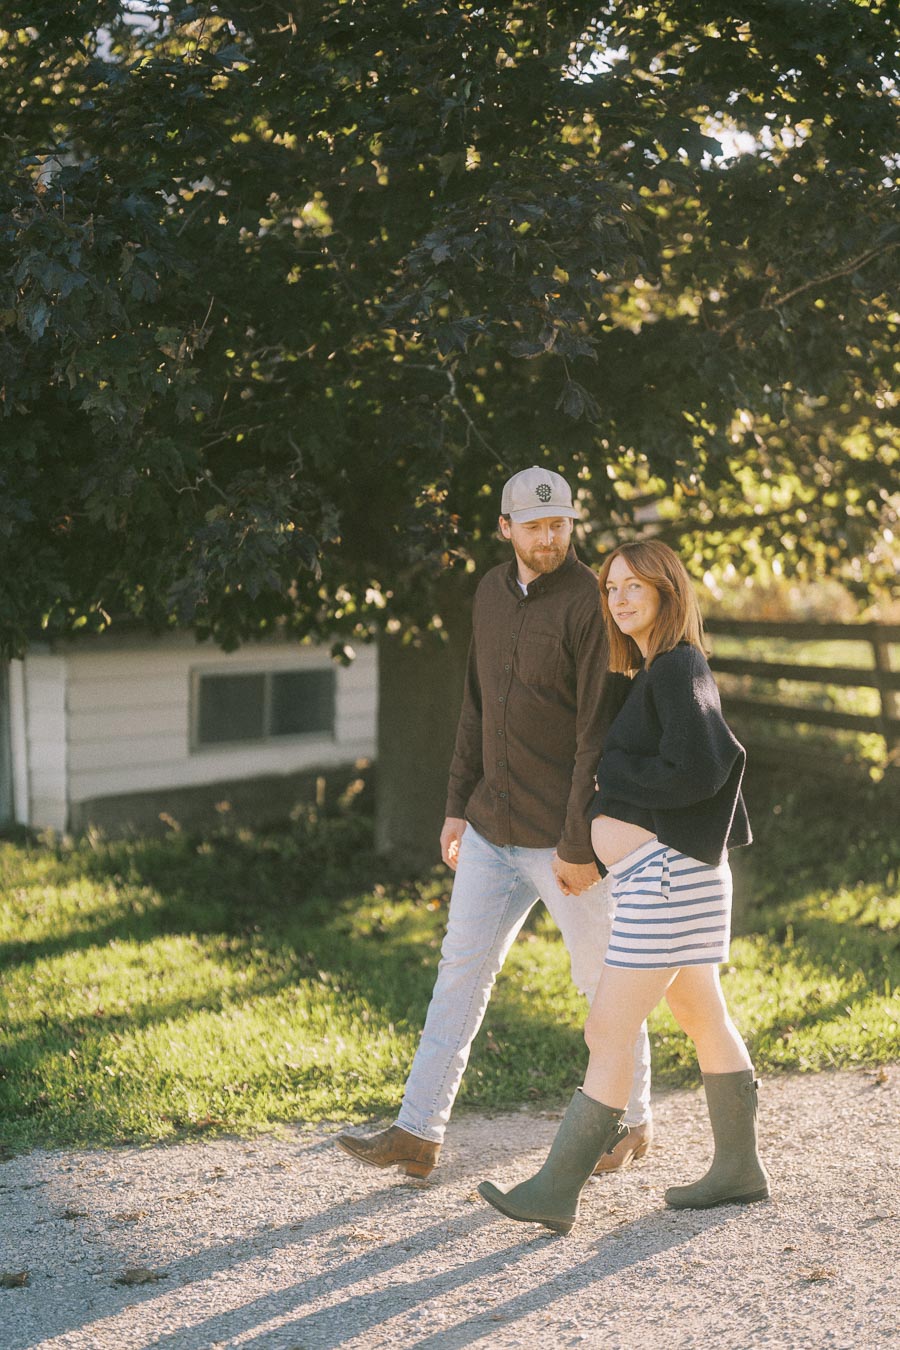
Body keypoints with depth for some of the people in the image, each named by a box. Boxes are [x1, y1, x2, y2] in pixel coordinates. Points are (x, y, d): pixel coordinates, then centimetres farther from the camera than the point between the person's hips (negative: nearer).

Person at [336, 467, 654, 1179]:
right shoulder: (492, 592, 9)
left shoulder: (591, 604, -14)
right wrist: (459, 805, 13)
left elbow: (601, 732, -16)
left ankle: (633, 1121, 26)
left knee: (606, 980, 8)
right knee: (461, 968, 6)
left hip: (564, 840, -6)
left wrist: (580, 842, -18)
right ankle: (419, 1131, 11)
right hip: (492, 829, 7)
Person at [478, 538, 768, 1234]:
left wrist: (608, 780, -12)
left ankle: (557, 1190, -4)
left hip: (665, 874, -11)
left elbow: (696, 771, -22)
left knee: (608, 1032, -8)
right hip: (664, 876, 11)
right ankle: (739, 1168, 27)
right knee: (703, 1019, 16)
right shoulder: (655, 672, 16)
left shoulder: (678, 669, -13)